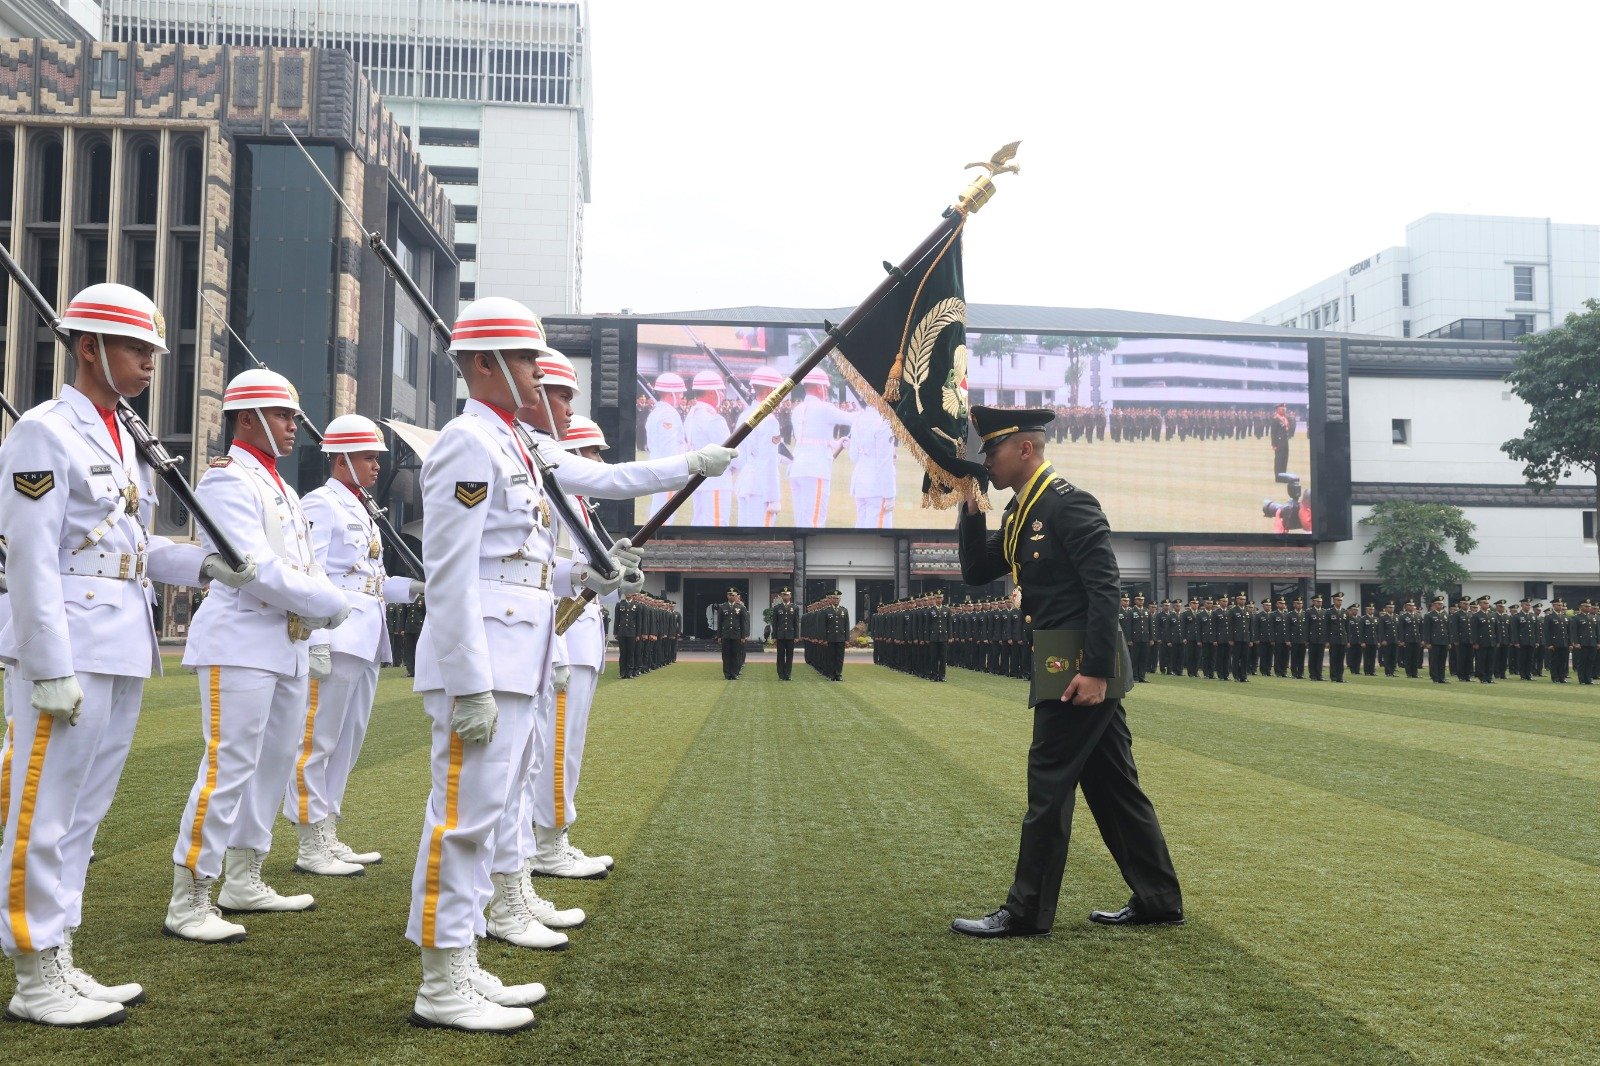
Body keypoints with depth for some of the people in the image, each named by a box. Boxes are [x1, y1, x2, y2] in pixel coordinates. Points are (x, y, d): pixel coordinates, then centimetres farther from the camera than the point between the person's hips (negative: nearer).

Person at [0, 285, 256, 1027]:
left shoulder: (121, 436, 16)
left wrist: (206, 565, 2)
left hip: (123, 651, 9)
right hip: (69, 650, -9)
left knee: (83, 813, 14)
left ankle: (60, 960, 24)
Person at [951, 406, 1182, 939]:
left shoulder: (1069, 503, -15)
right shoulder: (1019, 511, 13)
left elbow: (1104, 588, -20)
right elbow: (976, 572, 15)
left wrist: (1095, 671, -24)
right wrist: (971, 506, 5)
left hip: (1080, 667, -10)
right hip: (1068, 666, 10)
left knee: (1049, 784, -3)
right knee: (1112, 785, 13)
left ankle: (1027, 912, 5)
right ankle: (1158, 900, 22)